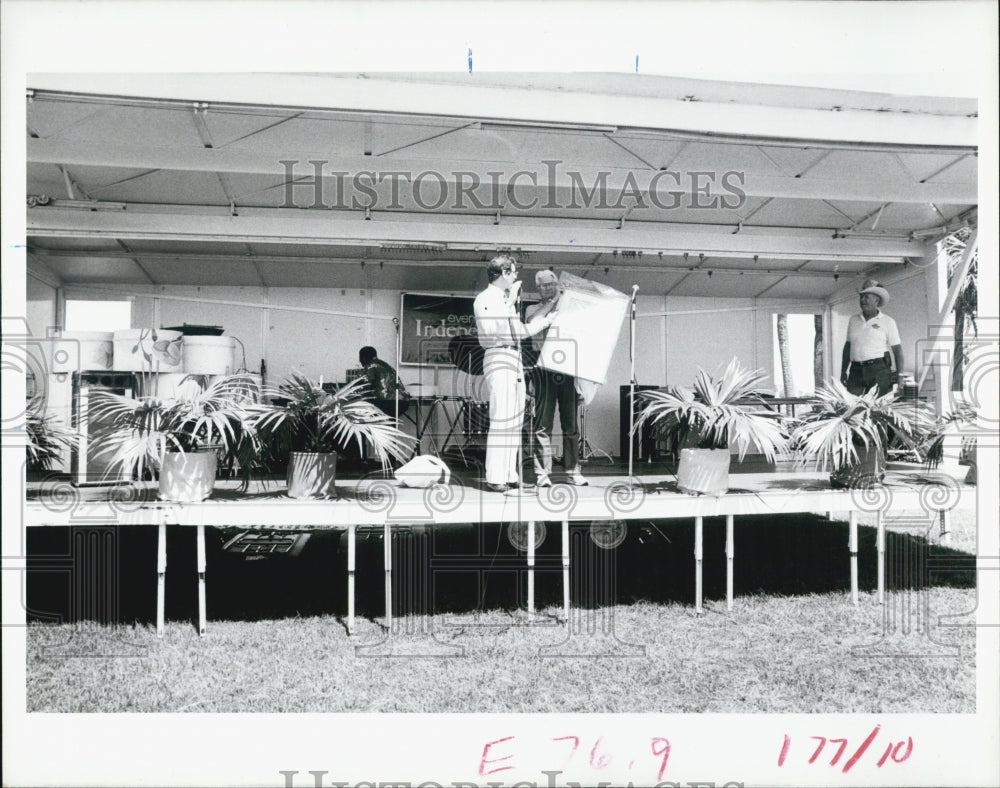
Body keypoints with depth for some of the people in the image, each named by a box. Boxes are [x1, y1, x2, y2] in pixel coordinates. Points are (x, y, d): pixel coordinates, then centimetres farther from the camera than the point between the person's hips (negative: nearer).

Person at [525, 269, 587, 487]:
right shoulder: (533, 309, 15)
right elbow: (532, 321, -4)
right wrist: (552, 302, -2)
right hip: (544, 369, -2)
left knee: (571, 423, 2)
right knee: (543, 423, -4)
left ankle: (573, 471, 7)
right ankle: (542, 473, -2)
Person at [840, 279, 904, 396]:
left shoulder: (888, 322, 4)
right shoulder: (853, 320, 15)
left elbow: (897, 350, 1)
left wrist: (899, 374, -9)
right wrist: (843, 371, 15)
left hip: (879, 370, -3)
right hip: (856, 371, 3)